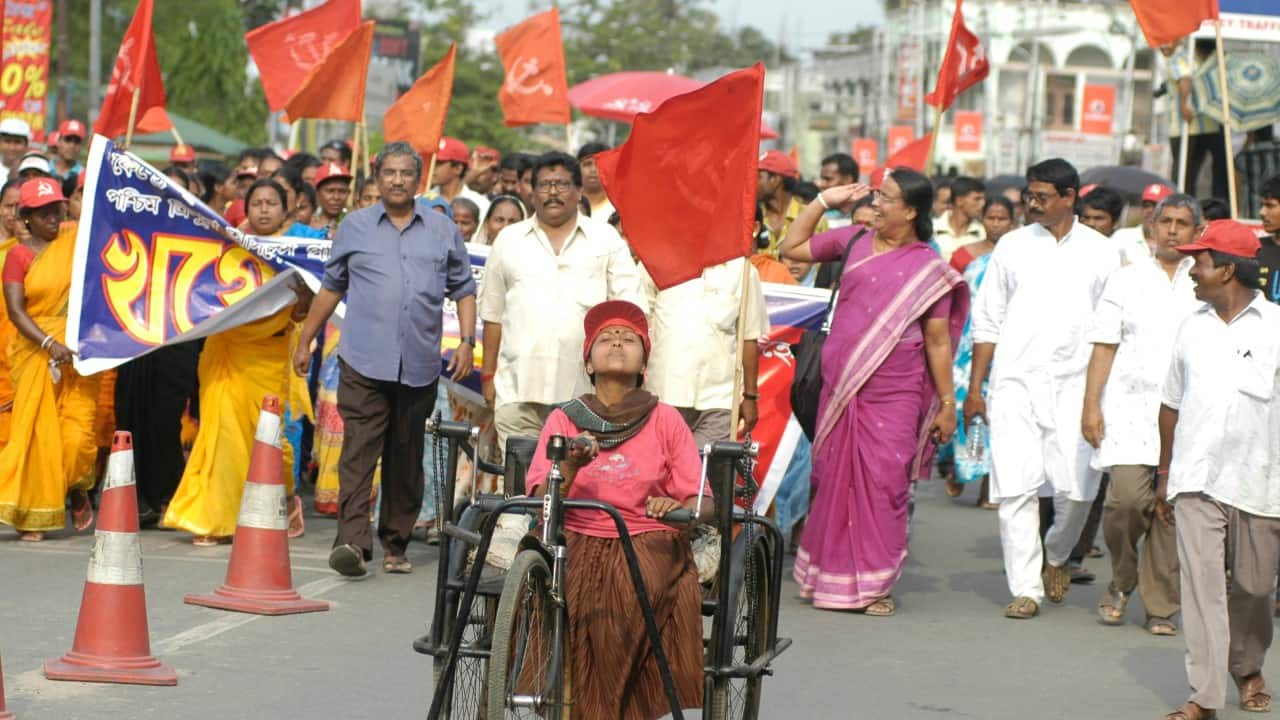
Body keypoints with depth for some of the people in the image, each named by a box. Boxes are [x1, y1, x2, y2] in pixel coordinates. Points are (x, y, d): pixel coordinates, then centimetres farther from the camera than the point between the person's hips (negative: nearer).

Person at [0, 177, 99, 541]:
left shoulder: (75, 238, 6)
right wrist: (49, 344, -20)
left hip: (77, 350, 2)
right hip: (35, 351, -2)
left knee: (79, 433, -6)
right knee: (37, 431, -1)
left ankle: (78, 491, 24)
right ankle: (31, 515, 8)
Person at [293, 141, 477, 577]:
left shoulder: (443, 232, 12)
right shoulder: (355, 227, 11)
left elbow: (463, 290, 14)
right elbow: (331, 287, 17)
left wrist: (467, 341, 1)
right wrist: (305, 342, 16)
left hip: (419, 365, 2)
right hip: (364, 361, -2)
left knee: (407, 458, 8)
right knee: (359, 450, -13)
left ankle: (395, 543, 17)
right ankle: (353, 541, -21)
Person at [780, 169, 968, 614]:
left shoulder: (928, 268, 1)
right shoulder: (854, 245, 11)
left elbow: (937, 340, 1)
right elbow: (792, 248, 21)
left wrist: (947, 403, 0)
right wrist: (823, 202, 14)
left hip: (892, 397, -3)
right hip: (839, 390, 3)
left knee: (883, 485, -5)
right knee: (835, 482, 5)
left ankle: (878, 585, 2)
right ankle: (831, 578, 14)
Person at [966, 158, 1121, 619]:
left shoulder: (1102, 253, 8)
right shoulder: (1013, 246, 10)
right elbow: (988, 321, 12)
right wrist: (975, 386, 6)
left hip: (1073, 384, -1)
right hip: (1015, 382, 1)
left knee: (1076, 489, -5)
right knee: (1016, 488, -6)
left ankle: (1056, 557, 24)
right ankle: (1025, 589, 0)